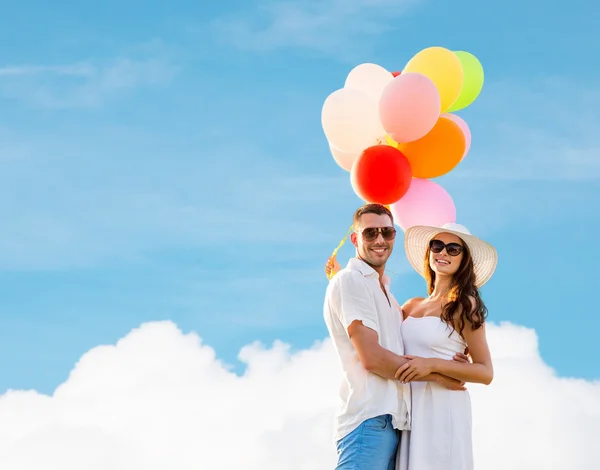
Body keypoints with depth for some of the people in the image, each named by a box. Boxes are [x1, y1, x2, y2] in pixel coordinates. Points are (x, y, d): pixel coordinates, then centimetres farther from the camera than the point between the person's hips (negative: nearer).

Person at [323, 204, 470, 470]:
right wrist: (437, 375, -4)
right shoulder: (350, 281, -3)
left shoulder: (385, 291, 25)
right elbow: (372, 357, -12)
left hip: (392, 421, 9)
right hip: (369, 420, -9)